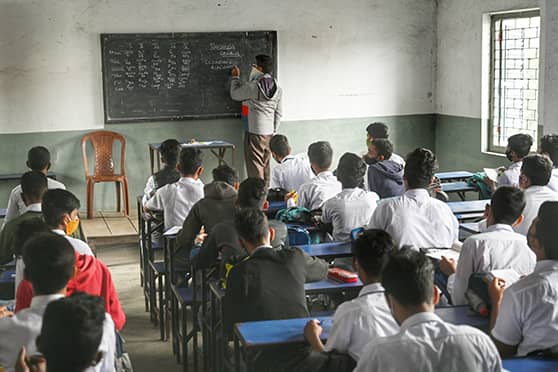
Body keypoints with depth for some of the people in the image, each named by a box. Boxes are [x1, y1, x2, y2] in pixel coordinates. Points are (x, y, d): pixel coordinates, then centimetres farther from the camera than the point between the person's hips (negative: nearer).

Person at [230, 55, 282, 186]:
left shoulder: (252, 86, -17)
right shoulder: (277, 88, 3)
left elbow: (234, 95, 0)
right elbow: (279, 112, 9)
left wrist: (235, 77, 15)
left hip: (254, 132, -6)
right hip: (269, 132, 6)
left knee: (255, 165, -1)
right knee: (266, 164, 15)